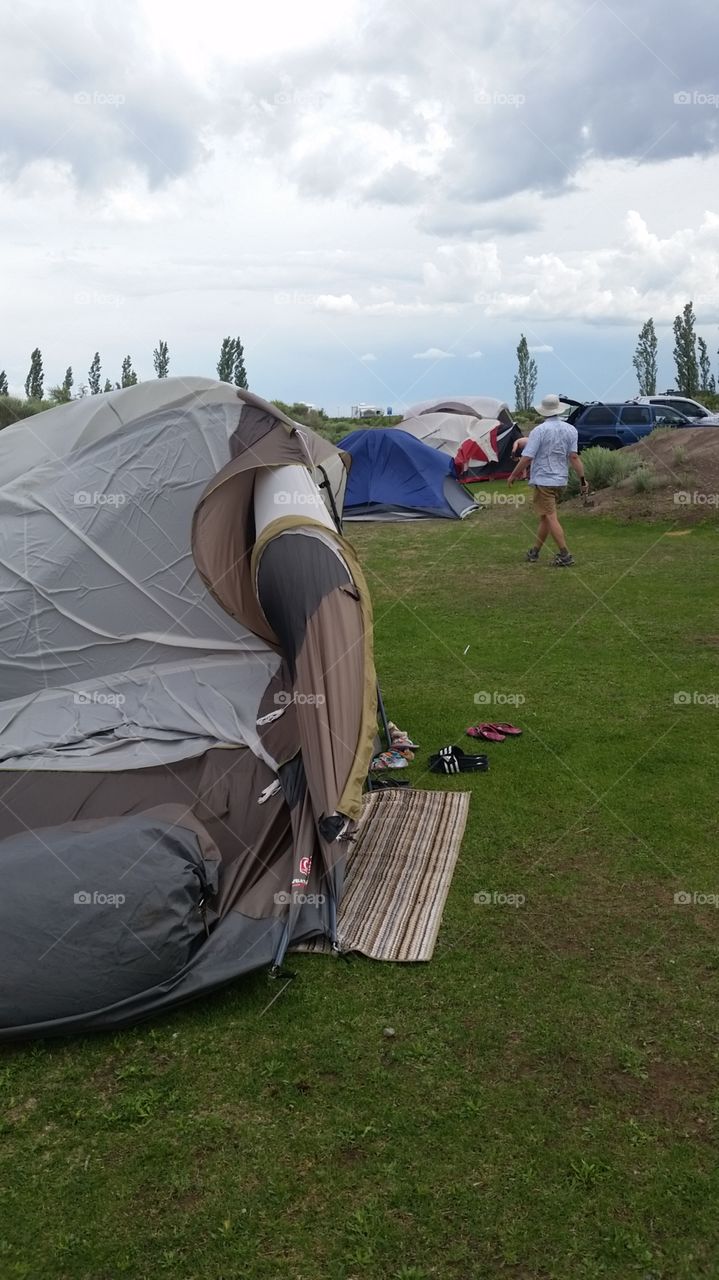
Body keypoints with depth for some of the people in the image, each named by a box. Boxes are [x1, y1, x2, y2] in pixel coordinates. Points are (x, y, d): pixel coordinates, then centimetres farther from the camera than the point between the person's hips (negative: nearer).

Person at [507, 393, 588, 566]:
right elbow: (574, 457, -2)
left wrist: (513, 475, -1)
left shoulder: (539, 430, -12)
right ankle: (534, 552, 24)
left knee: (550, 517, -5)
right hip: (560, 480, 7)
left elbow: (527, 457, -13)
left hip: (543, 480, -7)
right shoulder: (571, 430, 3)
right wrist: (582, 479, 1)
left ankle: (565, 555, -9)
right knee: (544, 516, 16)